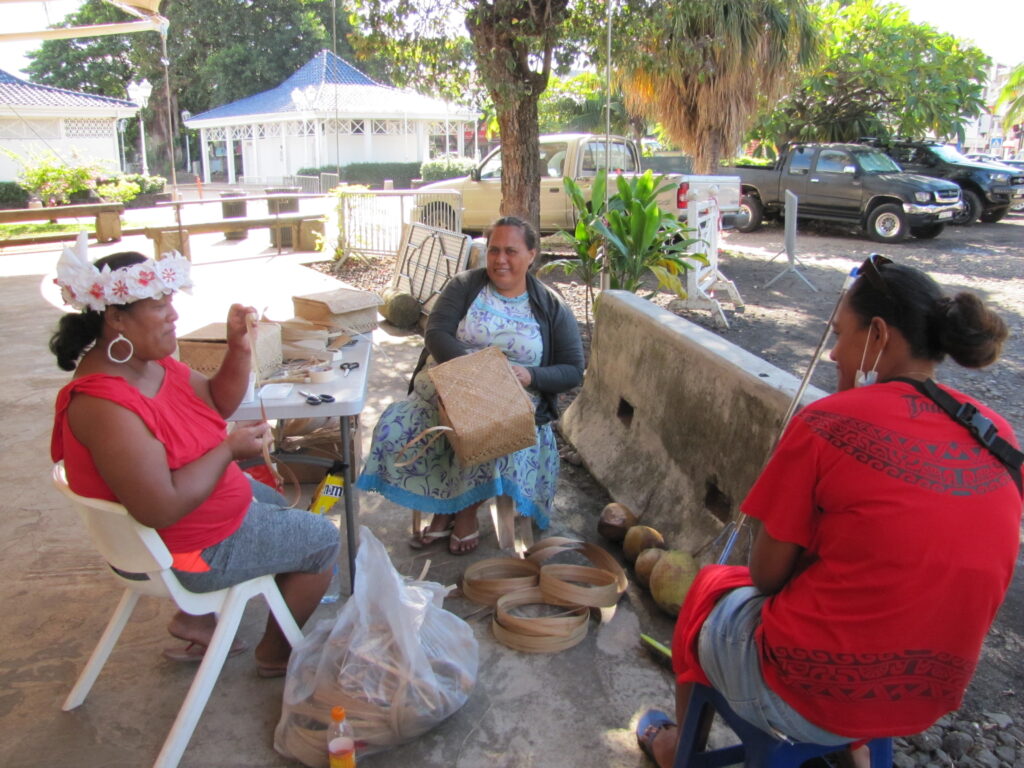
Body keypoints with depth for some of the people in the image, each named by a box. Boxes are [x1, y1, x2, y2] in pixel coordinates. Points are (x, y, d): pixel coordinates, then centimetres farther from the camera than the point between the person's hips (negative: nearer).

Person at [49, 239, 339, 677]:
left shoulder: (149, 361, -5)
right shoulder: (108, 405, -34)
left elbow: (218, 403, 5)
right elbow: (161, 509, -37)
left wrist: (239, 347, -11)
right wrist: (229, 450, -27)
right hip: (184, 550, -10)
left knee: (274, 503, 34)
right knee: (323, 540, 3)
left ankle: (197, 618, 30)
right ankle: (275, 654, 22)